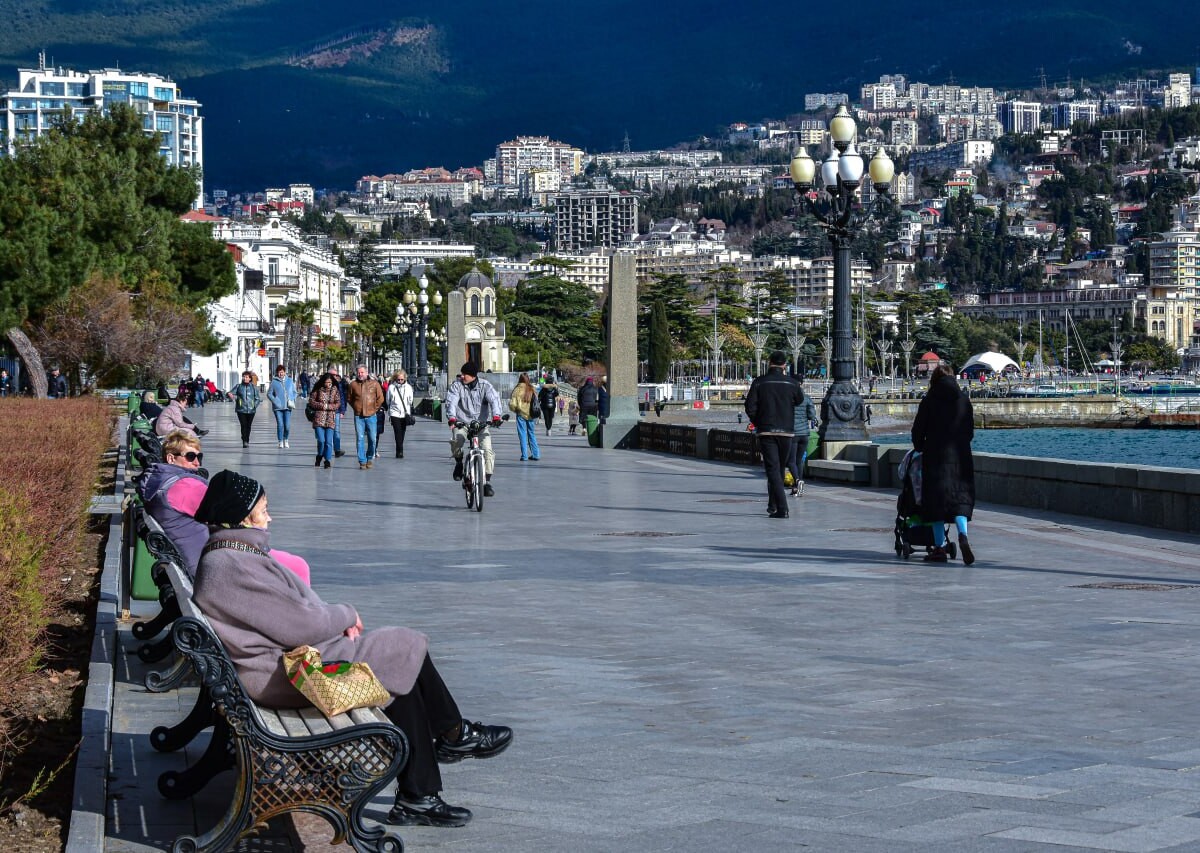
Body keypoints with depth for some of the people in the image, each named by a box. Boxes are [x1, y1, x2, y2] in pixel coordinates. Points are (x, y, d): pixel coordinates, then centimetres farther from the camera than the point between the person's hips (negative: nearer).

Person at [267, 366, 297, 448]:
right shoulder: (274, 382, 1)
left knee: (287, 425, -3)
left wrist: (293, 400, 0)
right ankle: (280, 442, 9)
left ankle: (286, 440, 21)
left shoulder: (290, 381, 8)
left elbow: (294, 392, 16)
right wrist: (275, 401, -10)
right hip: (278, 407, -2)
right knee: (280, 425, -5)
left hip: (287, 407, 2)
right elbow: (269, 394, 4)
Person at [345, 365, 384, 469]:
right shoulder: (353, 384, 4)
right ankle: (362, 461, 2)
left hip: (371, 415, 0)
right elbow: (349, 398, 15)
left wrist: (374, 409, 3)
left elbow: (380, 398, 7)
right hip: (358, 416, 0)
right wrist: (356, 408, 6)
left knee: (372, 439, 1)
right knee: (360, 439, -2)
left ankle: (369, 458, 19)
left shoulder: (374, 383, 1)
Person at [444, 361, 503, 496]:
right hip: (462, 423, 0)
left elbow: (494, 399, -18)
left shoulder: (485, 385, -5)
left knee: (487, 450, -17)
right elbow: (451, 401, -17)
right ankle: (459, 462, 2)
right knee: (455, 441, -31)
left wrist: (496, 416, -38)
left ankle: (487, 482, -7)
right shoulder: (456, 385, -5)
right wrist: (451, 418, -36)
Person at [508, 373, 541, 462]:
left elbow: (512, 404, -11)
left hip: (521, 414, -3)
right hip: (532, 415, 3)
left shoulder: (517, 389, -9)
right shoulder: (532, 389, 1)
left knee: (523, 435, 3)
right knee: (532, 434, 14)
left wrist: (515, 410, 10)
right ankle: (536, 454, 15)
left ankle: (524, 455, 1)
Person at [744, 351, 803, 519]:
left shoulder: (759, 382, -5)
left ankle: (782, 508, -18)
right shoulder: (792, 383, 0)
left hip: (766, 431, -3)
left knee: (772, 469, -6)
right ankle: (773, 505, 28)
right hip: (786, 432, 3)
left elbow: (750, 407, -7)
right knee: (779, 469, 18)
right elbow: (799, 400, 19)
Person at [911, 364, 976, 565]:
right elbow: (970, 431, 10)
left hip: (935, 456, -2)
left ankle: (939, 548, 6)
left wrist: (919, 447, 17)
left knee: (936, 500, 5)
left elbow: (918, 428, -1)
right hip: (960, 456, 2)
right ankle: (963, 535, -19)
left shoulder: (930, 399, -4)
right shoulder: (964, 399, 5)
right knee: (960, 497, 7)